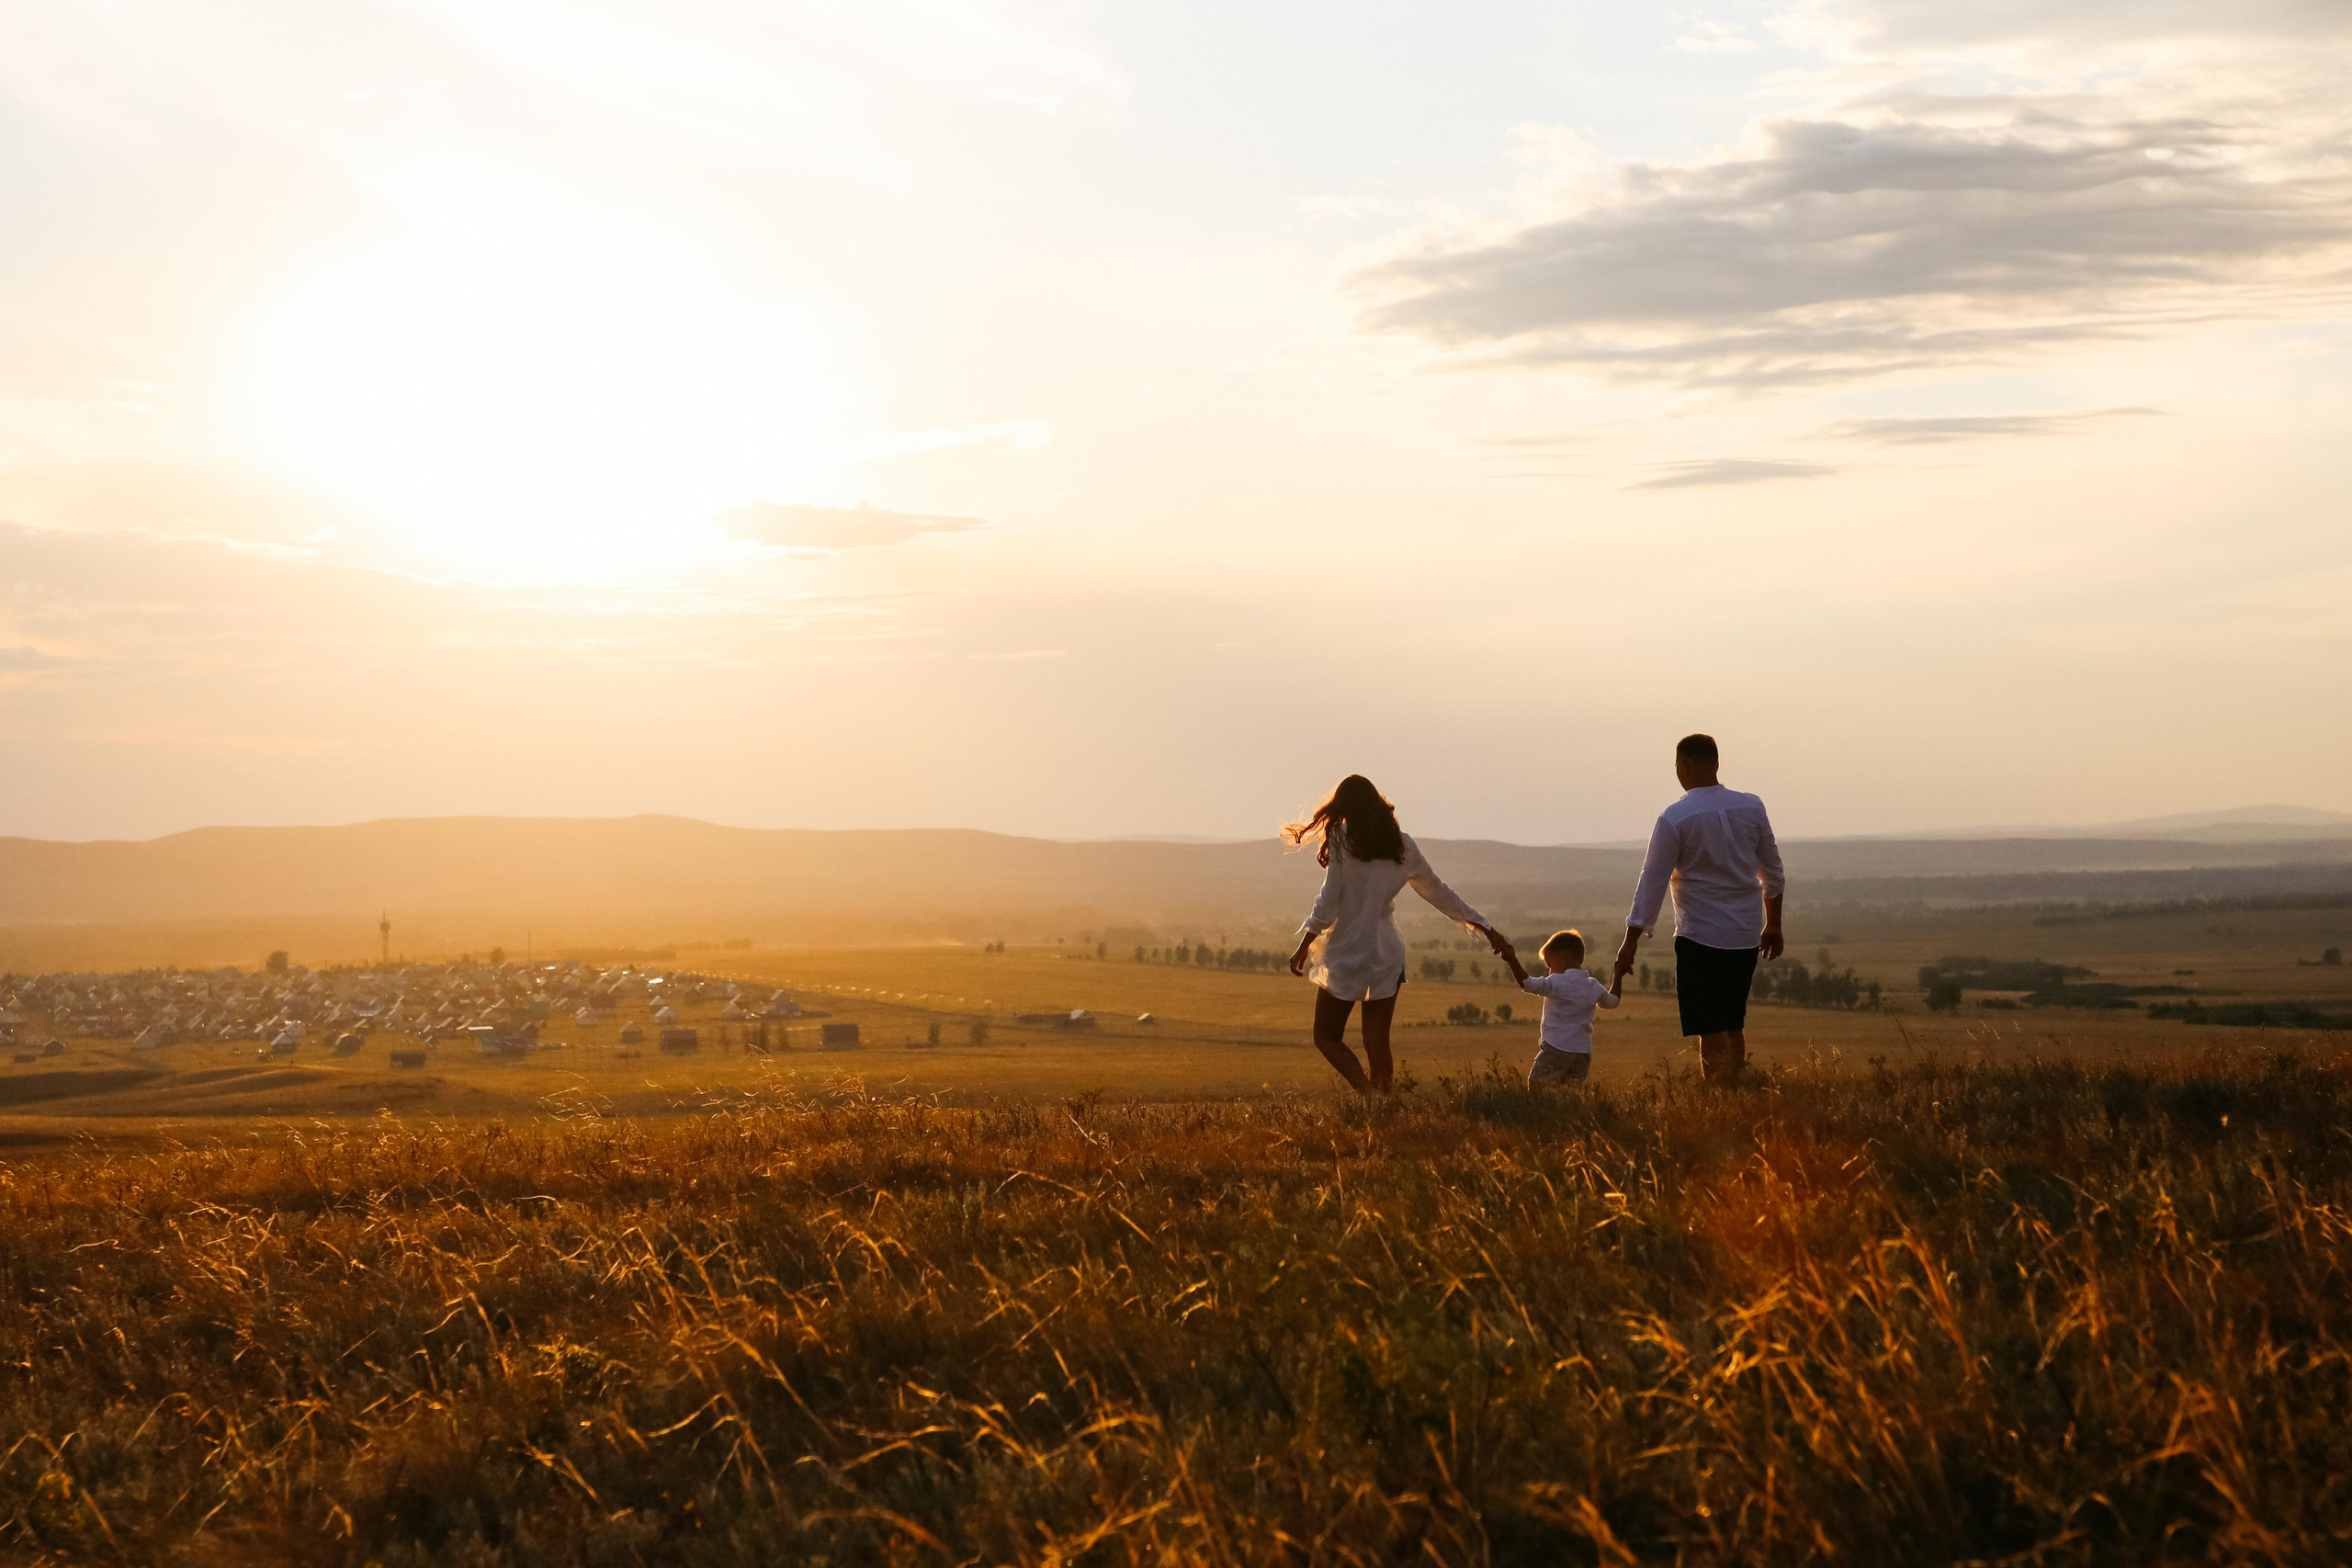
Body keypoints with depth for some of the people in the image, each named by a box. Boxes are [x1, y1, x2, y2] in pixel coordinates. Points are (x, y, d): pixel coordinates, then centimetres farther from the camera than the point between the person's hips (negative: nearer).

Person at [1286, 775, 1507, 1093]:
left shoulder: (1343, 838, -7)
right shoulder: (1402, 844, 6)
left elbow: (1329, 900, -13)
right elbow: (1439, 893, 14)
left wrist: (1303, 946, -9)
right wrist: (1484, 927, 24)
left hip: (1346, 956, -4)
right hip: (1387, 957, 4)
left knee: (1327, 1037, 6)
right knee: (1378, 1044, 11)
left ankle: (1367, 1092, -17)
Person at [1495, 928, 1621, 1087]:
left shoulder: (1556, 983, -9)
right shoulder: (1593, 987, 12)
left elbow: (1527, 984, -18)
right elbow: (1612, 1001, 29)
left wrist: (1512, 960, -17)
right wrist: (1618, 976, 42)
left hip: (1556, 1049, -6)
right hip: (1583, 1052, 6)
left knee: (1535, 1085, -2)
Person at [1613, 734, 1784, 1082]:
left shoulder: (1674, 818, -12)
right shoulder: (1751, 807, 3)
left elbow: (1652, 882, -11)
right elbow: (1773, 874, 11)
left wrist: (1630, 942, -6)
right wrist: (1773, 925, 23)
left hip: (1699, 937, -5)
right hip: (1746, 936, 5)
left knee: (1711, 1031, -1)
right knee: (1733, 1026, 17)